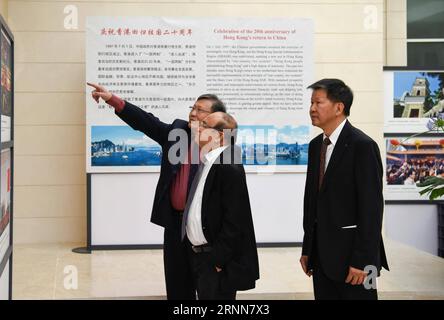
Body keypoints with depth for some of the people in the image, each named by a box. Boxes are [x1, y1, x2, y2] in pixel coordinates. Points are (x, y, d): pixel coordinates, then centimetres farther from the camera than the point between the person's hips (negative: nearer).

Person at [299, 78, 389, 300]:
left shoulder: (362, 146, -12)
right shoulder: (316, 145, 10)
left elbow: (371, 206, -15)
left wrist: (363, 259, -17)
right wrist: (307, 248, 13)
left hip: (352, 253, -7)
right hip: (322, 254, 7)